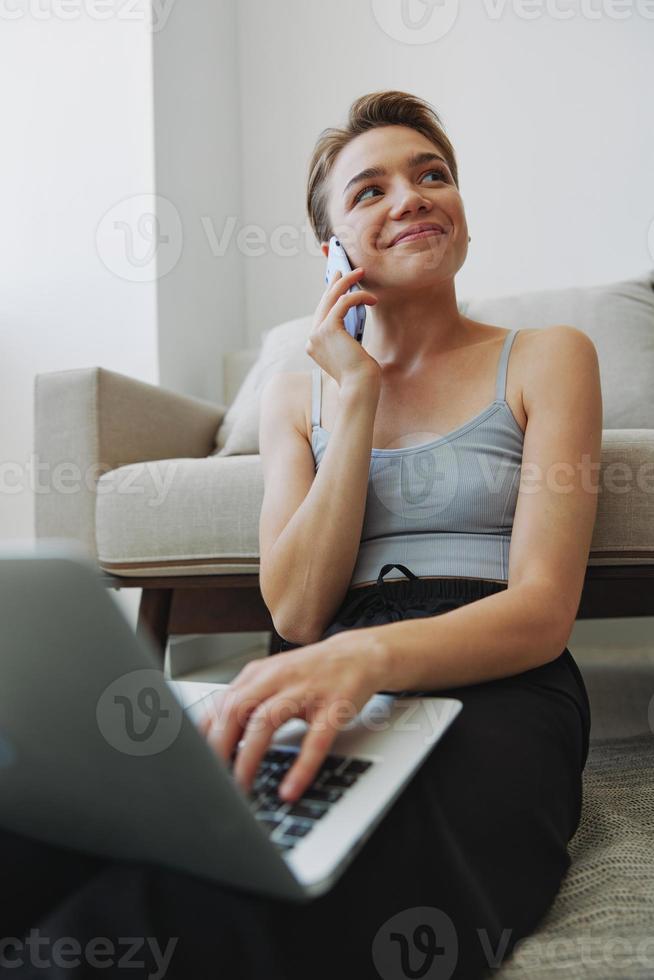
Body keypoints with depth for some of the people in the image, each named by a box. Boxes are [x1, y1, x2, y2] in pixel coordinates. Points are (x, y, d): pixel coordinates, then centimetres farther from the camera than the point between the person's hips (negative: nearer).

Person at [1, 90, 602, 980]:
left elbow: (544, 612, -3)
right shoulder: (297, 395, 17)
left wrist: (368, 654, -25)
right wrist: (359, 394, -1)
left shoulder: (546, 358, 10)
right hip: (320, 689, 2)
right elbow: (298, 615, 2)